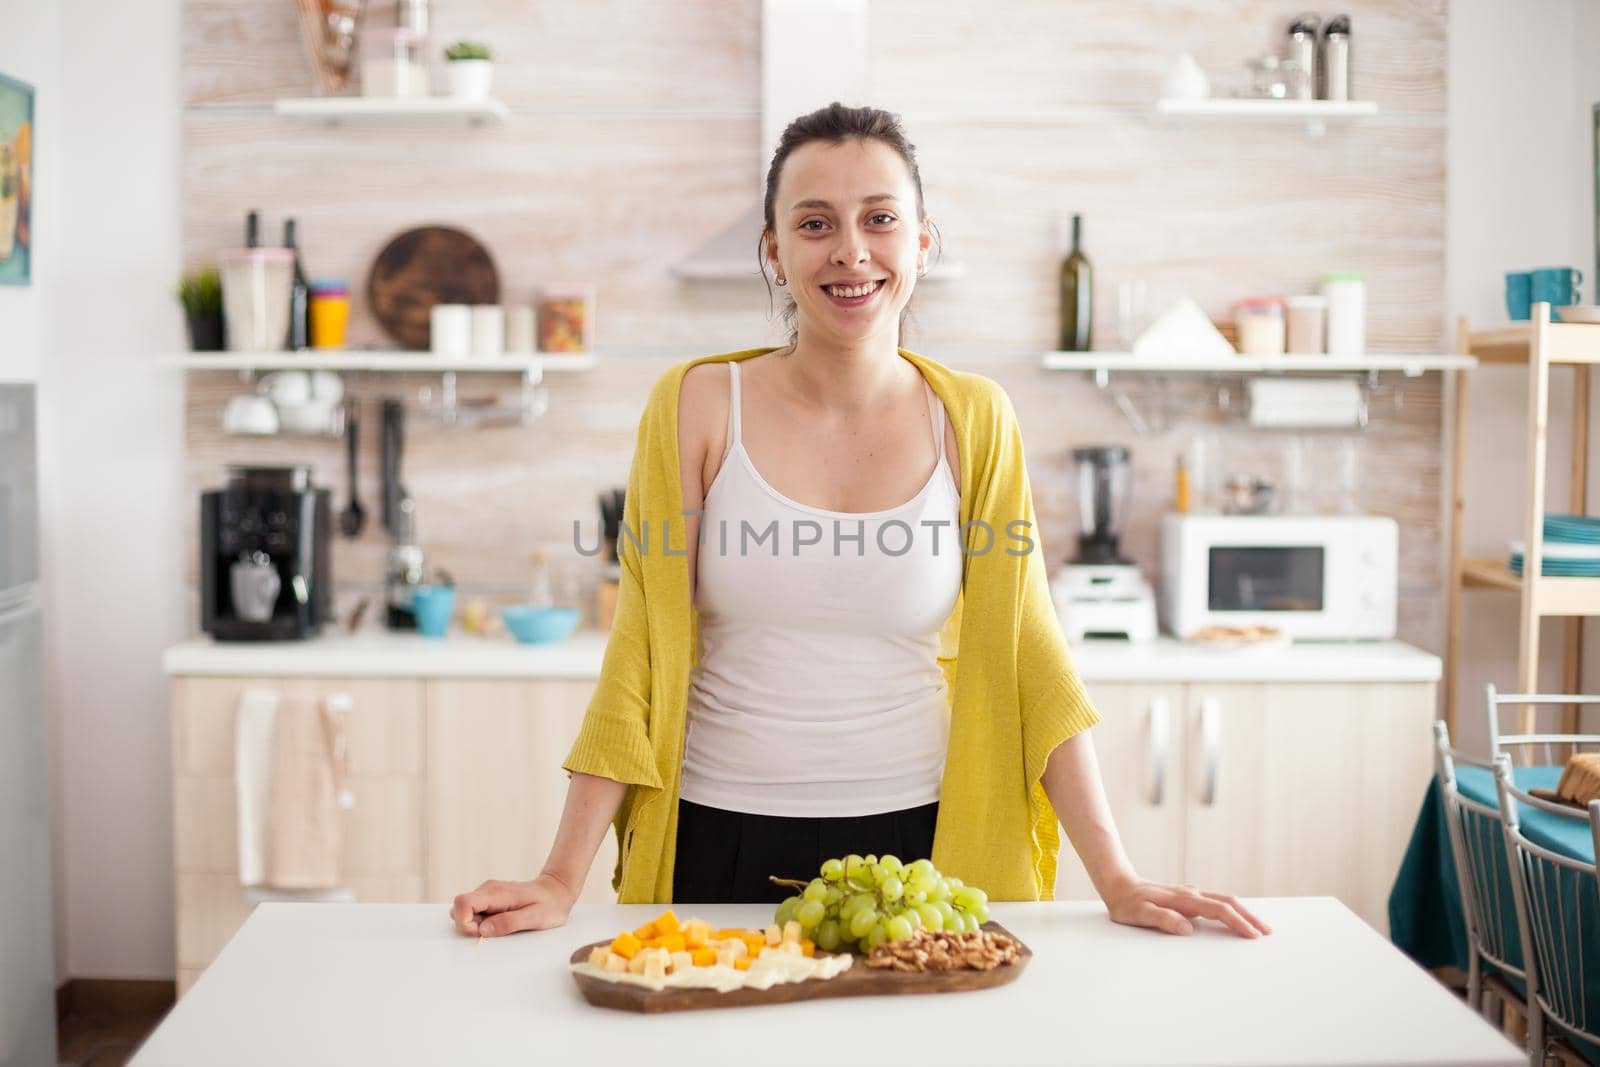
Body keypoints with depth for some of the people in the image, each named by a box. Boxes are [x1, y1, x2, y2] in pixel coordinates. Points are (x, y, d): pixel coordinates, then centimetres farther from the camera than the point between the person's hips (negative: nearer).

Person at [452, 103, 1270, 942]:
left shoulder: (973, 421, -2)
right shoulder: (698, 407, -6)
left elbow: (1024, 654, -2)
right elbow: (641, 657, -6)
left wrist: (1116, 881, -7)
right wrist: (561, 881, -10)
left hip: (919, 842, 1)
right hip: (721, 844, -1)